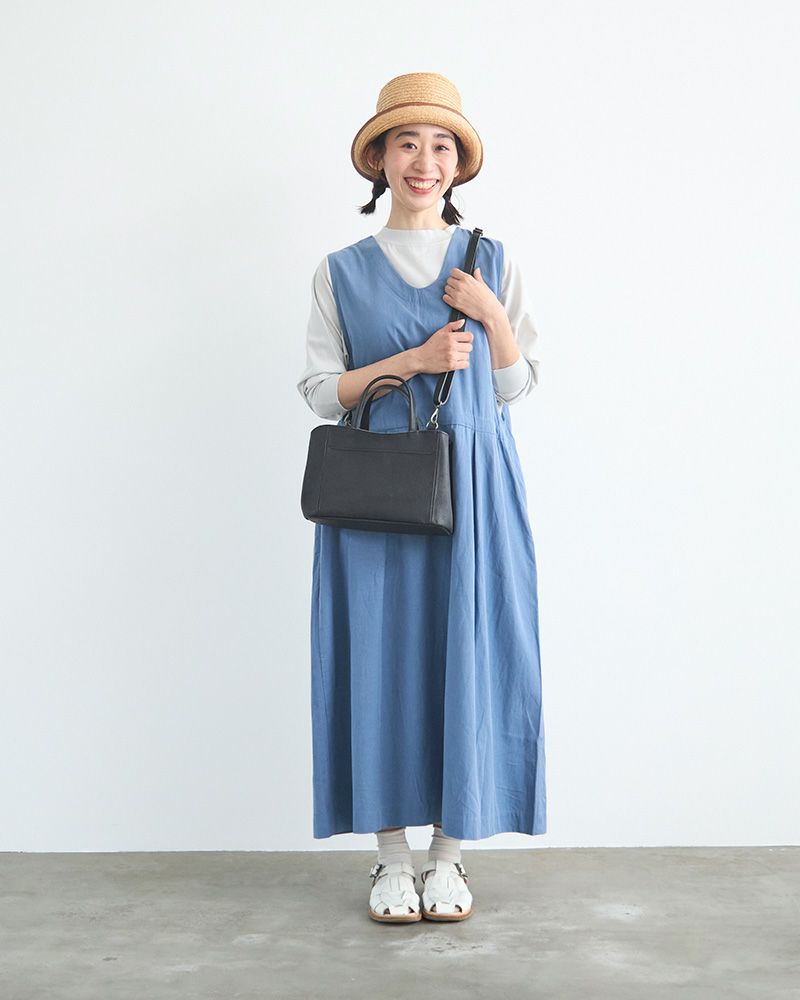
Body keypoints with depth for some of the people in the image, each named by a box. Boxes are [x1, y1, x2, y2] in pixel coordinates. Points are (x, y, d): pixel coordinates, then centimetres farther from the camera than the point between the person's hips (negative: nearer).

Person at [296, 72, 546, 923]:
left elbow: (515, 386, 8)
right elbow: (321, 390, 1)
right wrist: (416, 359, -11)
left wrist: (492, 316, -9)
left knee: (466, 654, 0)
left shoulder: (492, 263, 9)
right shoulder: (342, 272, 7)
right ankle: (391, 857, 14)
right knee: (382, 655, 0)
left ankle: (450, 854, 15)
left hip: (473, 489, 1)